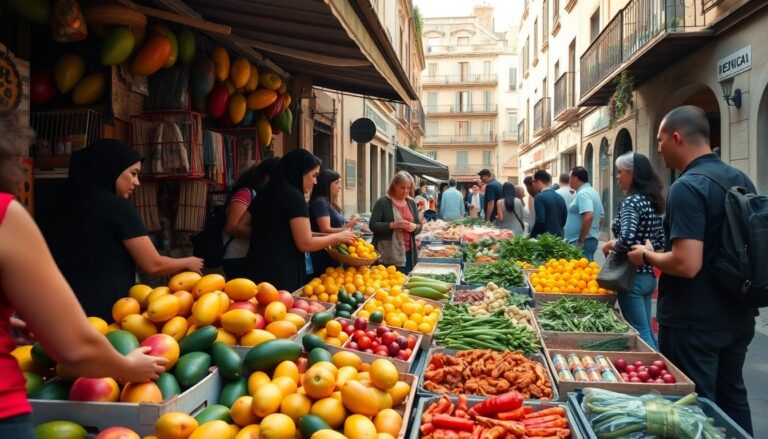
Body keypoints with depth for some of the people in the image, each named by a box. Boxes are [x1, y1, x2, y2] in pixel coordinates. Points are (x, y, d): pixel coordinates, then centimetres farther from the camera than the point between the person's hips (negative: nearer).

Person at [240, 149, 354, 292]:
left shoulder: (266, 193, 12)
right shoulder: (293, 196, -12)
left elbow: (240, 227, 17)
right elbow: (305, 243, -15)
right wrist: (337, 237, -2)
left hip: (258, 269, 8)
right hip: (280, 273, -8)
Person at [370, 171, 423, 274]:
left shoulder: (412, 203, 12)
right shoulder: (382, 202, -5)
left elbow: (419, 226, 16)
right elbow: (373, 225, -9)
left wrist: (414, 227, -7)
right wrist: (393, 225, -21)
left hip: (408, 253, 5)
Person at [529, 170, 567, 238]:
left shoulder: (540, 197, -11)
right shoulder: (560, 197, 11)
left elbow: (540, 220, -20)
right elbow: (564, 219, 13)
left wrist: (531, 236, -10)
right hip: (558, 237, 7)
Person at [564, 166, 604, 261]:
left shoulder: (582, 193, -14)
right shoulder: (592, 192, 17)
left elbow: (588, 217, -27)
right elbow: (601, 217, 22)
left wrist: (580, 241, -23)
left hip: (583, 242, -10)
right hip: (591, 239, 10)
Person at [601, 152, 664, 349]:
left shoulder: (631, 201, -16)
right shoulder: (653, 201, 11)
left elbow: (627, 240, -29)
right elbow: (660, 242, 17)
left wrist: (610, 245, -10)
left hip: (632, 276, -9)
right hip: (649, 274, 9)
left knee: (640, 333, -2)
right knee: (646, 331, 17)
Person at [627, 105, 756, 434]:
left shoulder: (687, 188, -21)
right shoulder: (741, 180, 7)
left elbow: (687, 264, -29)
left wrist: (648, 256, -10)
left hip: (694, 322, -8)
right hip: (737, 316, 9)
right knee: (732, 398, 21)